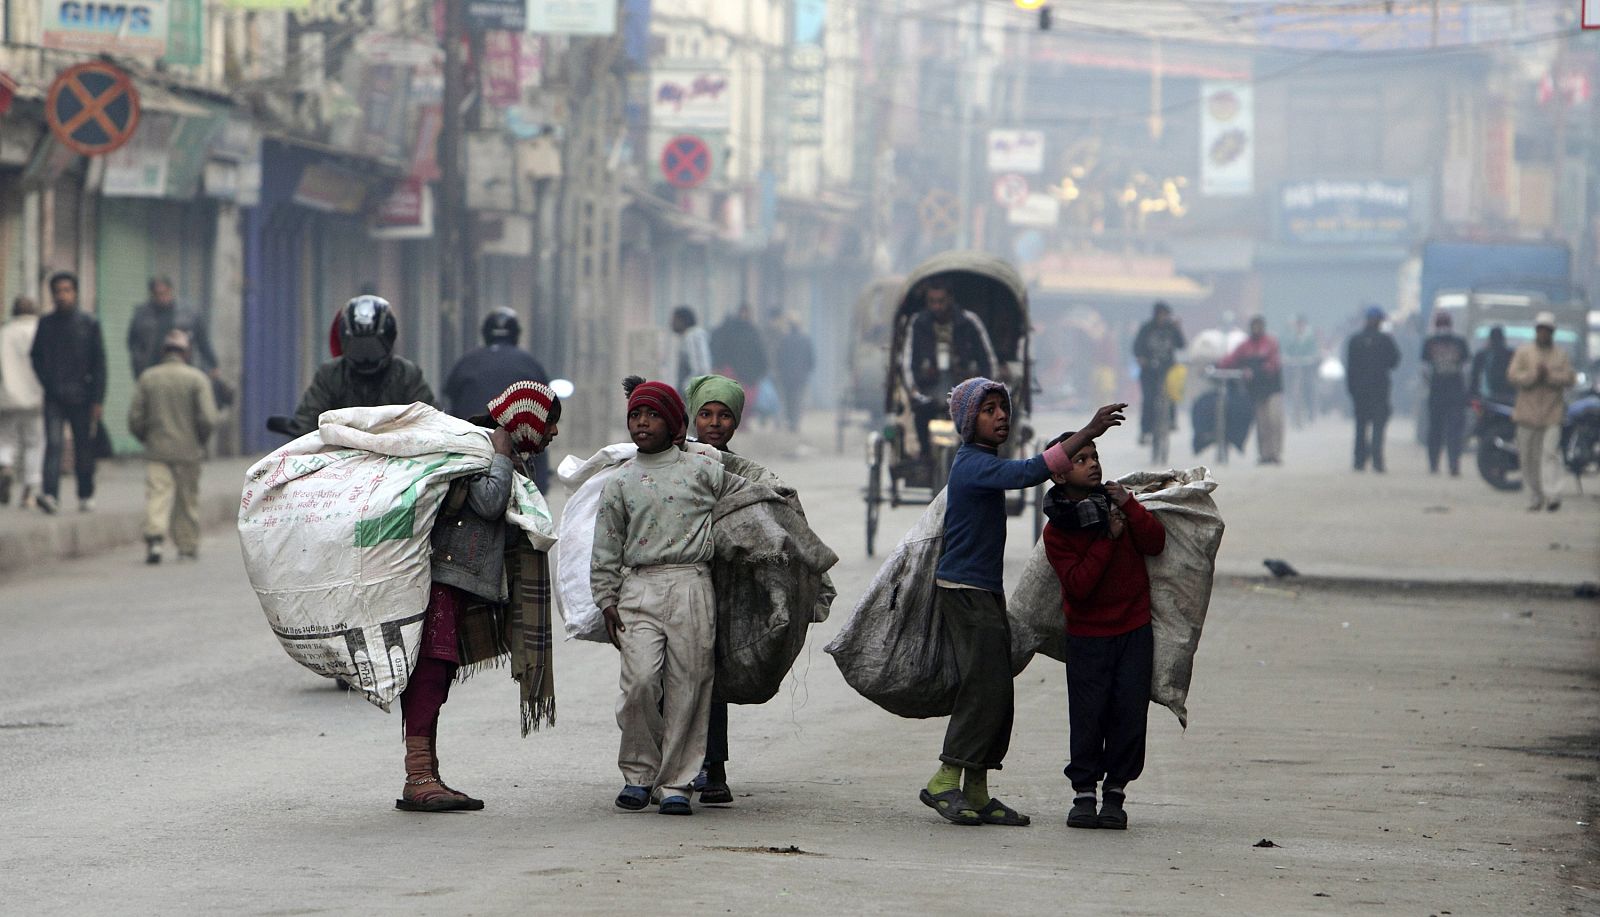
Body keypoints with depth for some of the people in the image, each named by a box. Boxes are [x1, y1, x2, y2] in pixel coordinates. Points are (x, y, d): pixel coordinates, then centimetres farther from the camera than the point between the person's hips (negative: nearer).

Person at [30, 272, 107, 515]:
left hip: (81, 397, 0)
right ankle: (50, 495, -23)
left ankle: (86, 495, 20)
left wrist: (98, 400, -4)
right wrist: (47, 382, -1)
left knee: (83, 449, 8)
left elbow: (99, 364, 1)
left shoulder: (89, 324, 1)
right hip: (54, 398, 0)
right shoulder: (46, 324, 6)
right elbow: (35, 356, 14)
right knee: (53, 444, -14)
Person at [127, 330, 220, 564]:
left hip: (156, 450, 1)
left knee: (157, 494, -6)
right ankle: (188, 545, 18)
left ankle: (154, 536, -26)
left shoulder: (147, 378, 2)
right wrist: (201, 440, 7)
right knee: (188, 499, 11)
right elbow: (207, 419, -11)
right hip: (188, 450, -1)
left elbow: (135, 417, 1)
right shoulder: (197, 378, -5)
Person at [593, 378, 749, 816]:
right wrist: (607, 601, 7)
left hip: (692, 587, 0)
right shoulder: (620, 482, 13)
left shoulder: (701, 470, 9)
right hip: (639, 587, 0)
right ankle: (638, 774, 2)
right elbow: (606, 548, 13)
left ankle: (675, 783, 4)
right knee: (640, 680, -16)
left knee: (687, 687, -3)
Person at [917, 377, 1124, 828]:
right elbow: (1029, 472, -32)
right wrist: (1088, 433, -35)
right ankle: (945, 783, -12)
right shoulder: (975, 465, -16)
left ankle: (977, 793, 8)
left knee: (995, 697, 7)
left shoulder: (979, 461, 16)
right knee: (985, 690, -15)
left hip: (985, 592, 10)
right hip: (964, 592, -10)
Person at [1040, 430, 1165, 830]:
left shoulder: (1115, 501, 4)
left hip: (1135, 627, 3)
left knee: (1129, 711, -2)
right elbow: (1078, 583, -18)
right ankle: (1083, 794, 6)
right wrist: (1108, 538, -19)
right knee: (1089, 715, -5)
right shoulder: (1056, 531, -8)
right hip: (1087, 634, -3)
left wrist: (1129, 507, -16)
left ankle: (1116, 791, 8)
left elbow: (1155, 544, -4)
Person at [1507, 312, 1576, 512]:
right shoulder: (1523, 352, 7)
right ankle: (1535, 498, 15)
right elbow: (1512, 375, -3)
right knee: (1529, 458, 4)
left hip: (1552, 412, -1)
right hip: (1528, 411, 1)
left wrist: (1549, 376, -14)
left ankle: (1552, 495, -21)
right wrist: (1534, 375, -16)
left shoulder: (1561, 354, 10)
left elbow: (1569, 377, 0)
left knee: (1550, 452, -15)